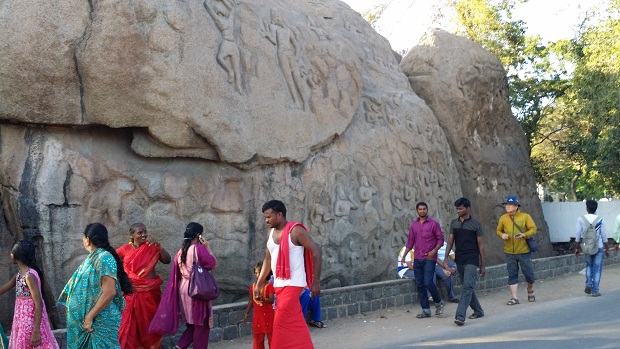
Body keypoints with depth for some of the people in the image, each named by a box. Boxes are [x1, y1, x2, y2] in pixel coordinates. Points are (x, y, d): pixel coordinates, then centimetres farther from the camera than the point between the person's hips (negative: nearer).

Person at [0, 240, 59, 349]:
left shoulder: (30, 276, -19)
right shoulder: (19, 274, 8)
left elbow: (39, 304, -22)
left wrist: (36, 331, -23)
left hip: (31, 322, -9)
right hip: (22, 321, 9)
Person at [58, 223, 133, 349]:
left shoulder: (104, 258, -17)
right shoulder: (93, 257, 11)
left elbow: (109, 292, -24)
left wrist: (89, 317, -22)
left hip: (100, 320, -9)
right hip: (85, 318, 9)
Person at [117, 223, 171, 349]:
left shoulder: (152, 248, 1)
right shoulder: (125, 249, -3)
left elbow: (167, 261, -6)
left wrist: (159, 247, -19)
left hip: (151, 292, 1)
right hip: (132, 293, -1)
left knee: (150, 323, 11)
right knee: (131, 325, 3)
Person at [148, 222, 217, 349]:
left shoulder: (180, 251, 7)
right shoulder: (199, 248, -14)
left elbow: (177, 274, 11)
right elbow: (213, 264, -9)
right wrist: (208, 248, -3)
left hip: (183, 289, 7)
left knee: (191, 322, 17)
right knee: (201, 323, 4)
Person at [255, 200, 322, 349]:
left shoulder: (296, 231, -12)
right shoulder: (271, 232, 9)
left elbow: (316, 253, -11)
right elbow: (268, 259, 18)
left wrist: (316, 282, -13)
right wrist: (259, 284, 16)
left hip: (293, 284, -7)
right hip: (279, 284, 7)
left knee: (282, 322, -9)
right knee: (295, 323, 11)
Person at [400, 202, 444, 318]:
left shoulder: (433, 224, -3)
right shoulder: (414, 225, 11)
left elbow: (440, 239, -2)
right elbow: (410, 241, 15)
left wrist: (434, 251, -16)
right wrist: (404, 256, 9)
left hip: (429, 258, -5)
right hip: (417, 258, 5)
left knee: (428, 283, -13)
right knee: (420, 285, 4)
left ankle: (439, 303, 12)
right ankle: (426, 310, 11)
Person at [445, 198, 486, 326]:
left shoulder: (475, 224, -3)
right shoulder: (454, 223, 9)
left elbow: (480, 245, -1)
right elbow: (450, 240, 8)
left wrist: (482, 265, -2)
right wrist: (446, 256, -7)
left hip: (471, 260, -5)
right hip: (459, 260, 5)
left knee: (467, 287, -14)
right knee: (467, 287, 13)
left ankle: (460, 316, -21)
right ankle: (478, 311, 29)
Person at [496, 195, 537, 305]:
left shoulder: (525, 216, -4)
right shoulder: (503, 218, 3)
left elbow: (533, 229, -6)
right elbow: (498, 230, 13)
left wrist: (524, 235, -22)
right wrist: (502, 235, -9)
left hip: (524, 251, -2)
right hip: (509, 252, 2)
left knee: (528, 273, 7)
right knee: (512, 275, 2)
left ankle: (530, 290, 36)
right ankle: (514, 298, 8)